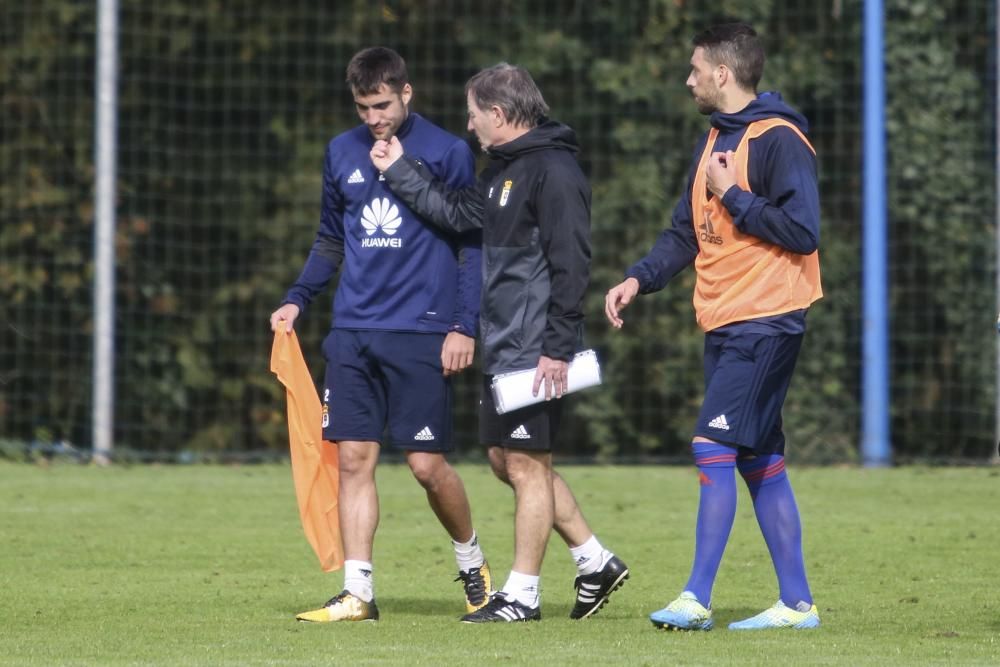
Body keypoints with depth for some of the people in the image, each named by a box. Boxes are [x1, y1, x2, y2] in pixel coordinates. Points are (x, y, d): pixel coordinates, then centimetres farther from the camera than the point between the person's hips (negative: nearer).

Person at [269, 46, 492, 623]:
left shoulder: (447, 153, -2)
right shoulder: (342, 154, 12)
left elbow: (472, 245, -1)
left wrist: (464, 326, -8)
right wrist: (297, 299, 10)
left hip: (421, 334, -4)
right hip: (353, 332, 4)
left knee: (428, 464, -4)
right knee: (354, 459, -1)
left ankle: (473, 564, 21)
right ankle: (358, 592, 2)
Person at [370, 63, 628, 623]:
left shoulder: (554, 172, -16)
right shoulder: (504, 168, 15)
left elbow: (571, 265, -19)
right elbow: (458, 213, 21)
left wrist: (558, 348, -22)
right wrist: (400, 171, 21)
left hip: (538, 351, -10)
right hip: (503, 347, 10)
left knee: (527, 466, -4)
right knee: (507, 461, 14)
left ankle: (523, 594, 2)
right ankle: (596, 561, 20)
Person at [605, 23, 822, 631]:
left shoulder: (779, 141, -12)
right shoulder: (715, 141, 17)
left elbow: (802, 230, -21)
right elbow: (688, 232, 21)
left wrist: (734, 195, -15)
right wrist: (640, 278, 6)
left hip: (765, 323, -10)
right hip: (725, 325, 10)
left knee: (716, 448, -14)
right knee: (760, 461, 9)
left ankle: (697, 599, -15)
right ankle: (797, 604, 12)